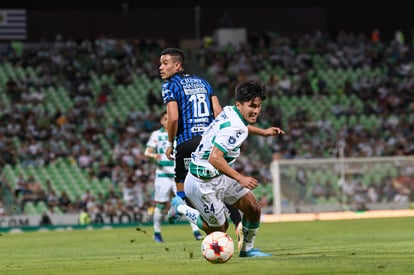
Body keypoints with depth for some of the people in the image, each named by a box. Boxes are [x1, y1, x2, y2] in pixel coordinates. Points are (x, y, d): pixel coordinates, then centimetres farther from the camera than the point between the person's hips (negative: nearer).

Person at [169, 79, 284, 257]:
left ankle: (247, 249, 26)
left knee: (253, 209, 6)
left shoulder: (229, 111, 1)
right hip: (204, 182, -10)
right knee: (219, 229, 4)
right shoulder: (234, 128, -29)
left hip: (219, 177, 10)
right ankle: (181, 208, 21)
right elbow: (215, 158, -36)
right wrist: (240, 178, -36)